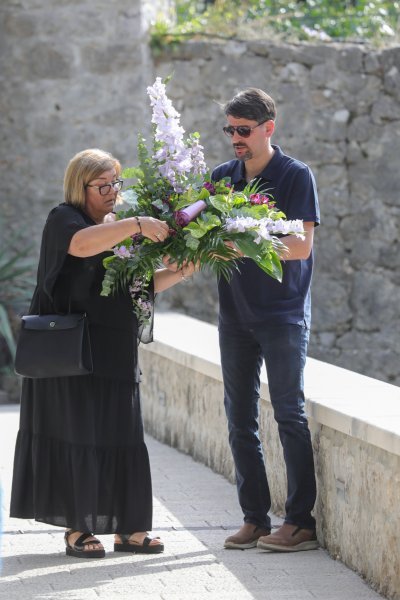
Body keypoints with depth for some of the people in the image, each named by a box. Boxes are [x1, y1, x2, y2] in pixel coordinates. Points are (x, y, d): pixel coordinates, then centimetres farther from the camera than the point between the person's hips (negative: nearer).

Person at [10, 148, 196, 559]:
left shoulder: (118, 229, 17)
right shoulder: (63, 219, -7)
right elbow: (82, 244, -30)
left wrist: (181, 272, 2)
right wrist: (135, 225, -37)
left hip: (116, 352, 7)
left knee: (121, 438, 5)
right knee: (77, 436, -5)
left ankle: (126, 529, 9)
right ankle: (77, 529, 0)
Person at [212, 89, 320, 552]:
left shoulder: (296, 176, -6)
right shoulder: (222, 177, 9)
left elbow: (301, 245, -13)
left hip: (283, 313, -5)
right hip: (235, 313, 5)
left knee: (289, 414, -5)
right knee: (240, 419, 5)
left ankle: (301, 522, -1)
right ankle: (254, 519, 12)